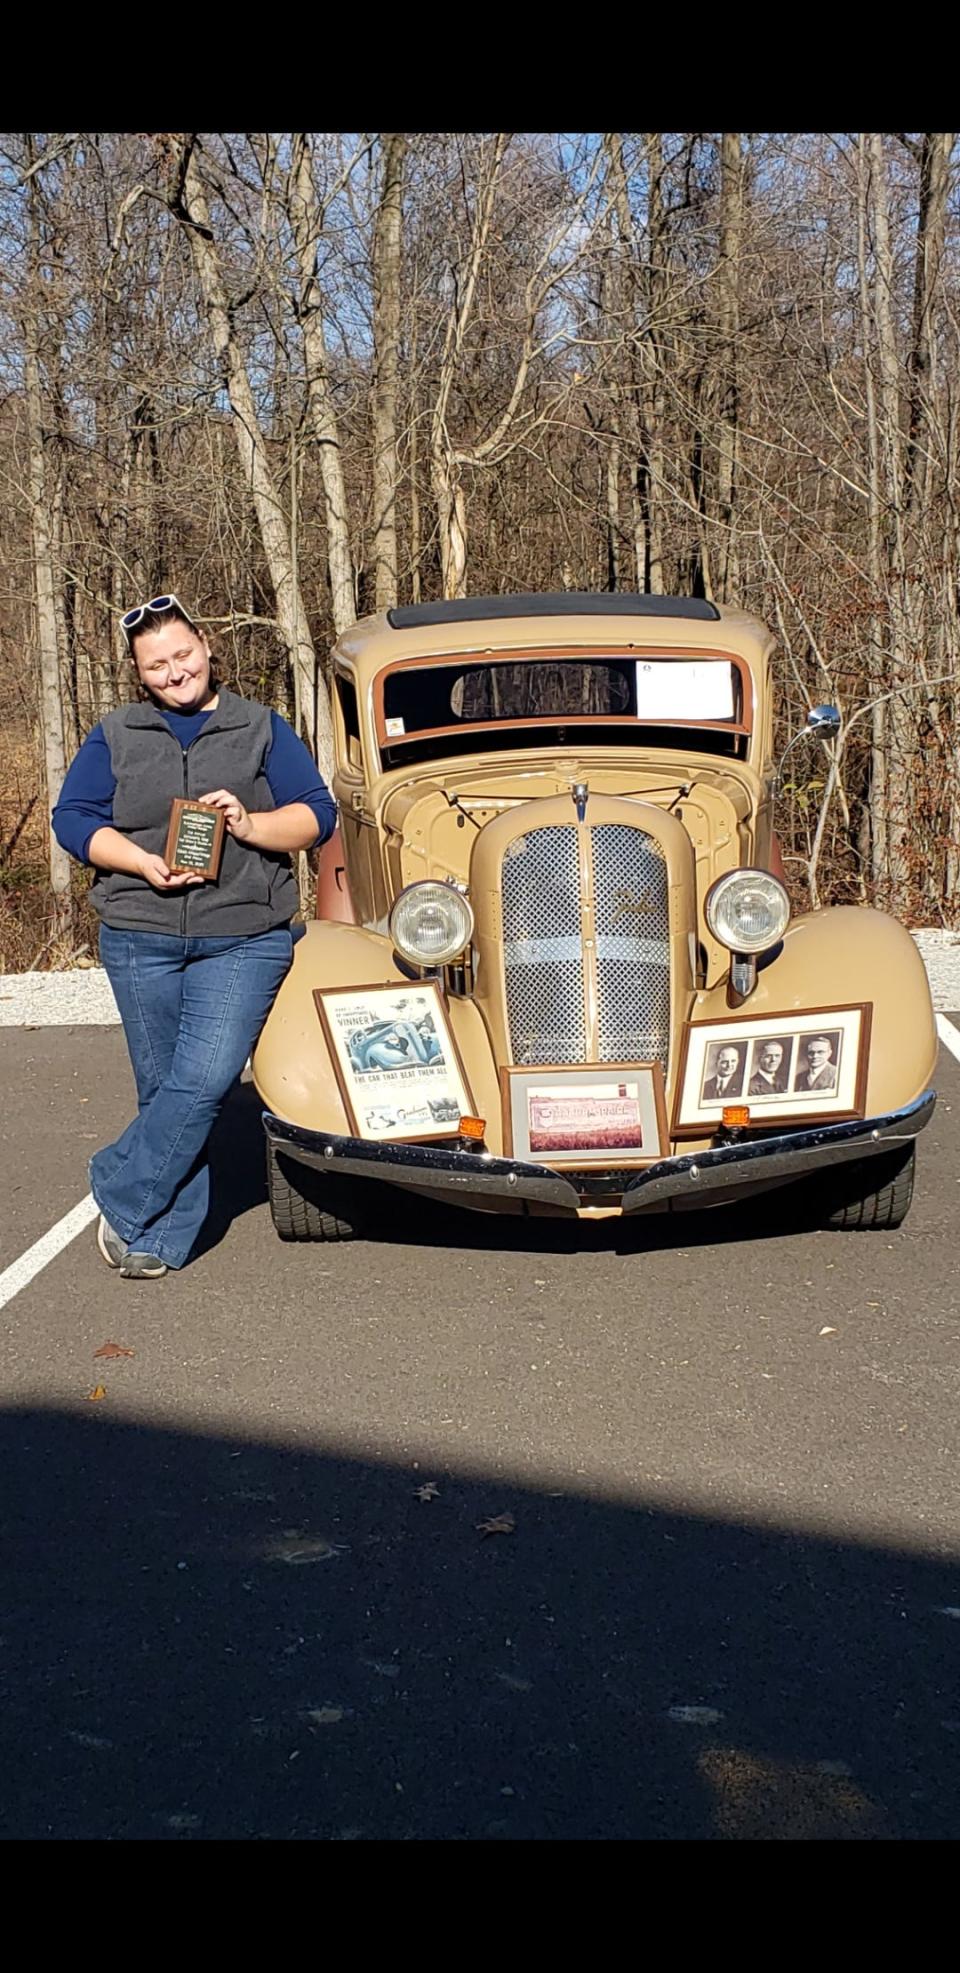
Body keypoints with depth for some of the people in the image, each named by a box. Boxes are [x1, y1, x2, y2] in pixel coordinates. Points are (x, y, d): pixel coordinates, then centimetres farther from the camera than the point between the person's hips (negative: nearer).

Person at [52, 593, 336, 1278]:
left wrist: (249, 825, -15)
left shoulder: (261, 728, 9)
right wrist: (145, 863, -12)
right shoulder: (115, 737, 11)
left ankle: (123, 1198, 2)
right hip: (139, 938, 2)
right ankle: (164, 1237, 14)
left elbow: (318, 815, 4)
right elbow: (73, 819, 4)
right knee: (163, 1088, 5)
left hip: (244, 941, -1)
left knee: (204, 1082, -14)